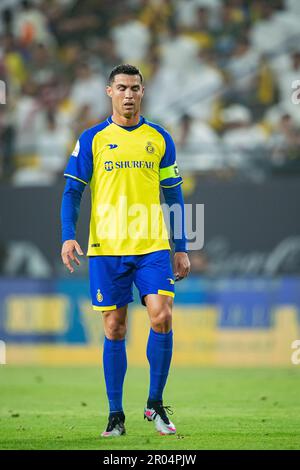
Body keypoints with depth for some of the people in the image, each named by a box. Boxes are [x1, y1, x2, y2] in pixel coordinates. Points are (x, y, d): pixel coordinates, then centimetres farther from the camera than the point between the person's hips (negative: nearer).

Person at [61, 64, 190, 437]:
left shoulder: (159, 139, 9)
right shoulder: (92, 139, 4)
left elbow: (173, 196, 13)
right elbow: (72, 191, 4)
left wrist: (181, 248, 10)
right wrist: (68, 236, -11)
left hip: (153, 246, 1)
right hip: (106, 248, -1)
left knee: (161, 317, -13)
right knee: (114, 329, 1)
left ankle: (155, 404, 3)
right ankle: (115, 414, 10)